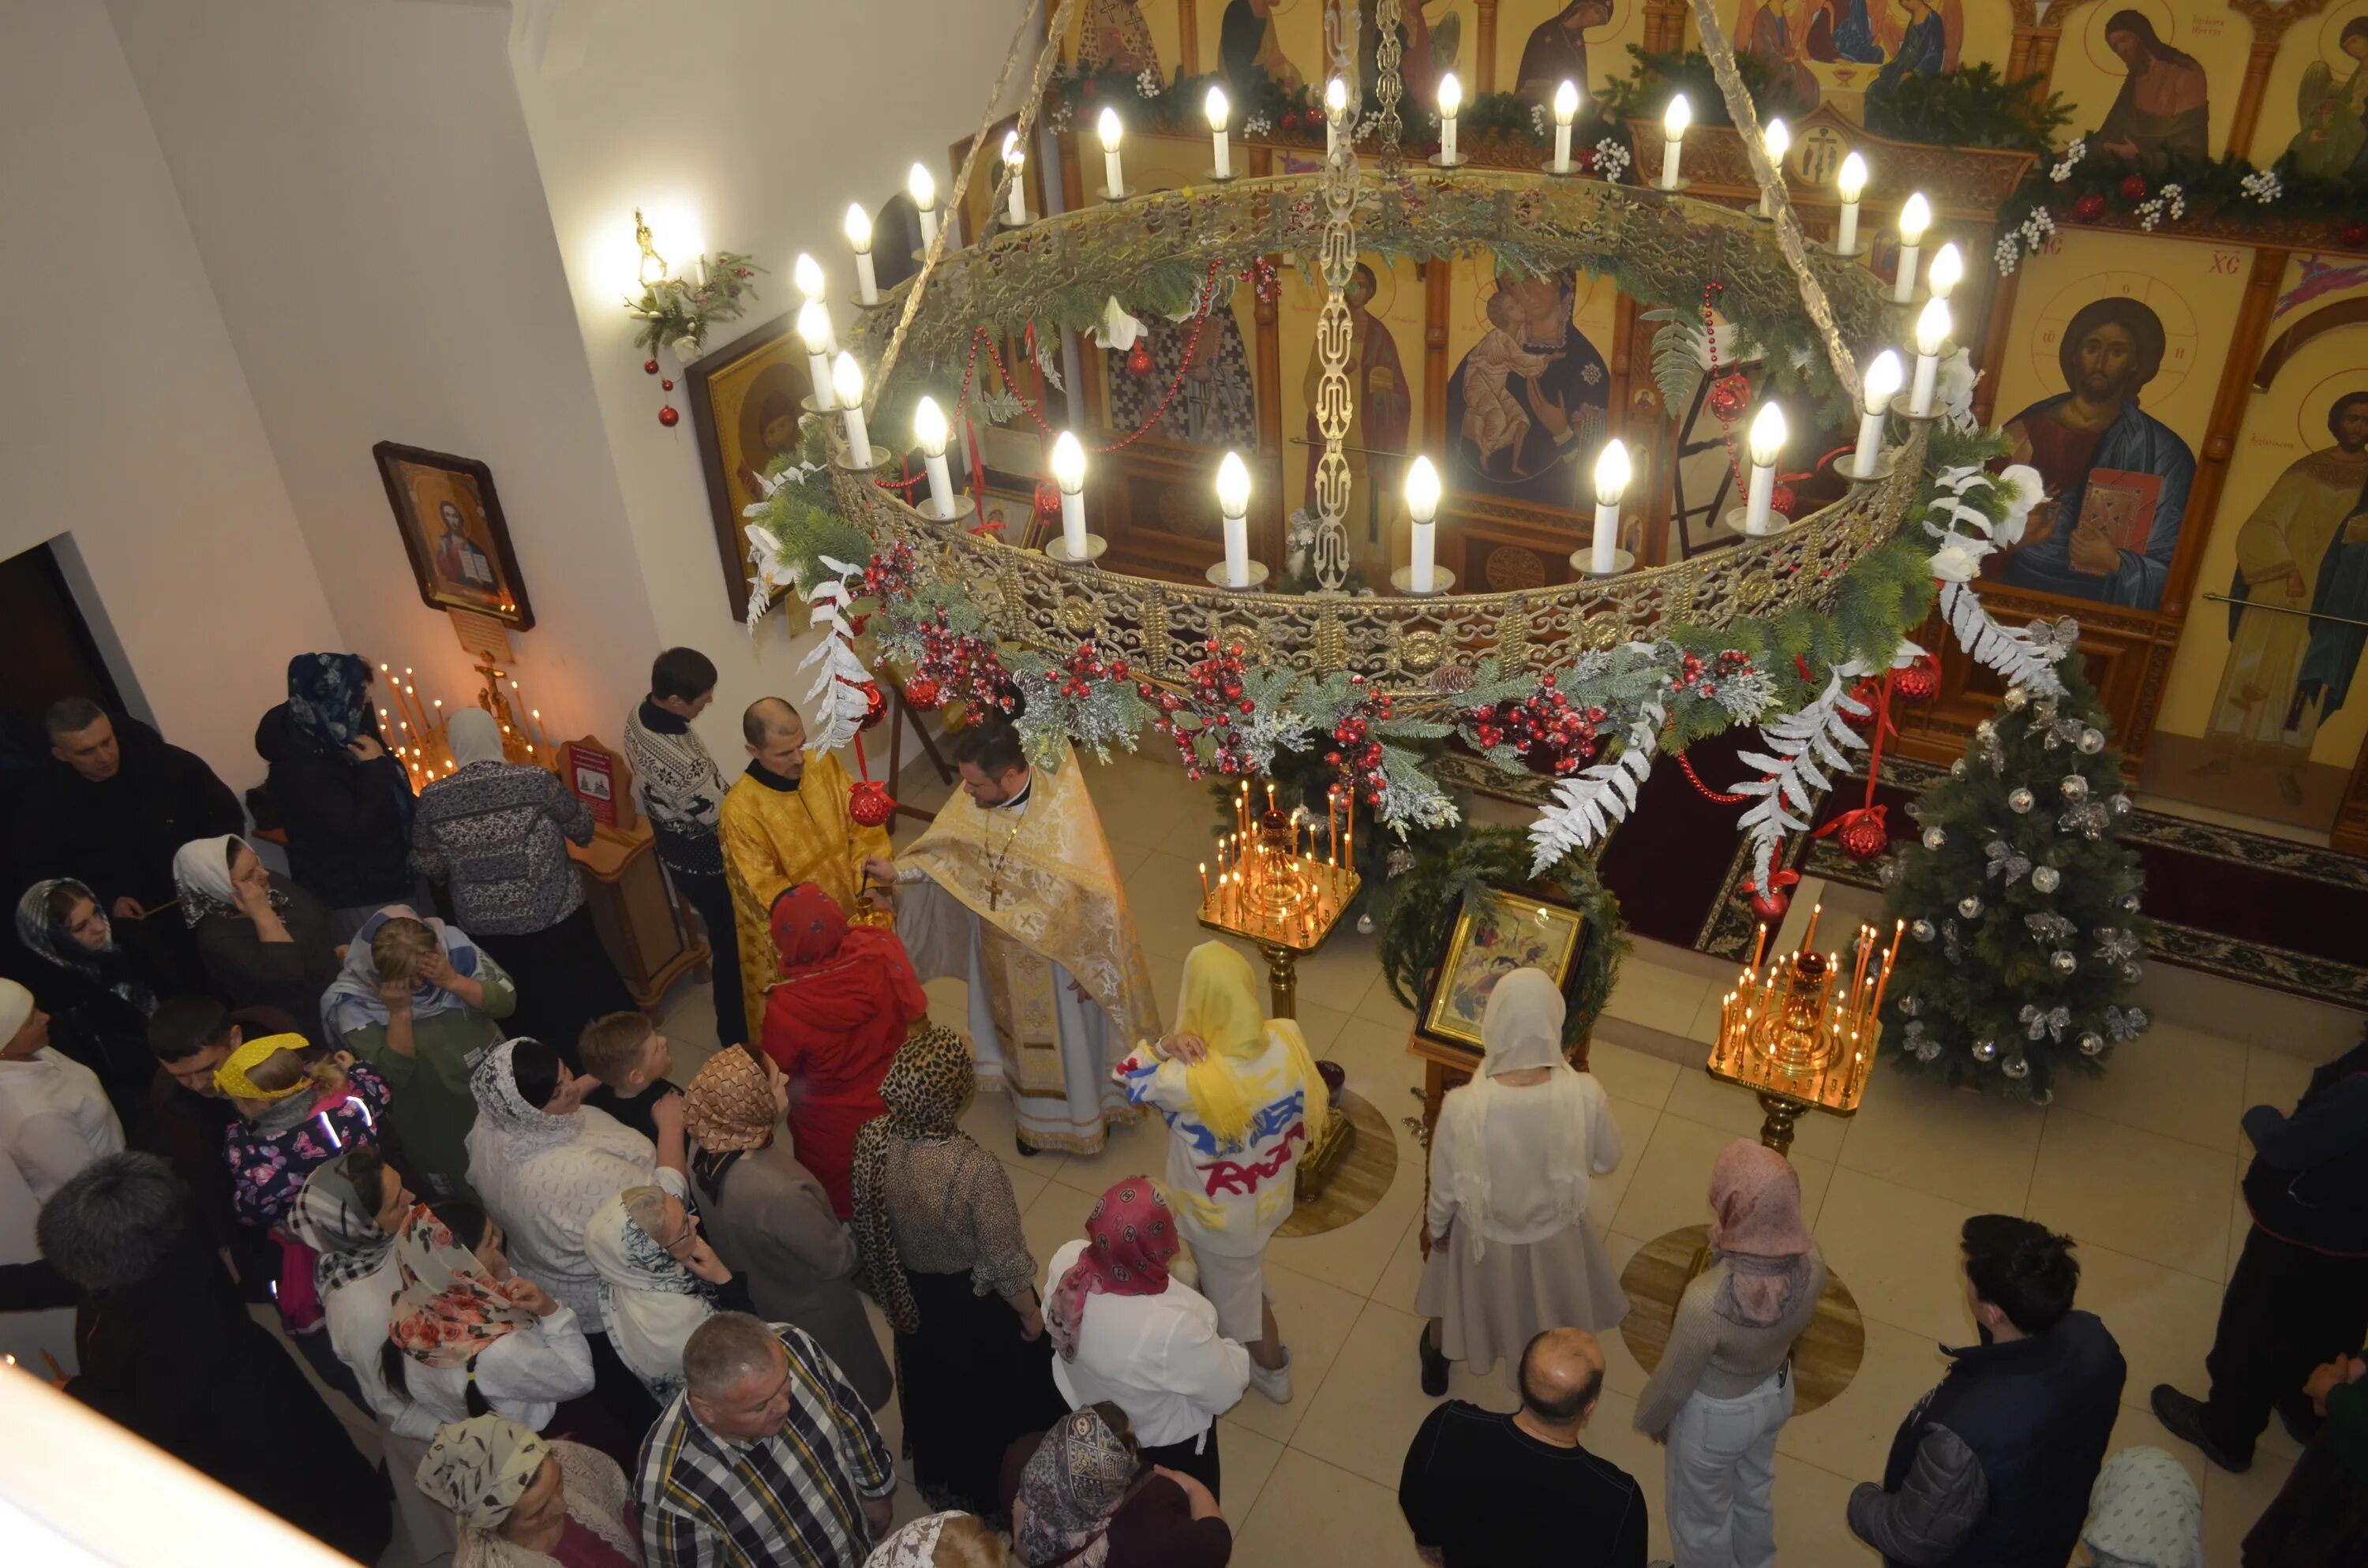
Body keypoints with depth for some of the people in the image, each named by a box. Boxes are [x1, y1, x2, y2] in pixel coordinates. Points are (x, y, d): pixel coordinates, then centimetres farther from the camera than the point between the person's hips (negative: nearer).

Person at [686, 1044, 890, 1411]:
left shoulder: (705, 1148, -22)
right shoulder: (777, 1191, -46)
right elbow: (836, 1259, -26)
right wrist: (861, 1236, -7)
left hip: (755, 1292, 7)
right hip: (811, 1311, -6)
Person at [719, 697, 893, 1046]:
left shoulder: (824, 764, -13)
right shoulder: (740, 809, -28)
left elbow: (859, 819, -5)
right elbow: (765, 889, -23)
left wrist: (872, 858, -24)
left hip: (846, 908, 5)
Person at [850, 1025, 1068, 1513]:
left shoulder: (873, 1142, -23)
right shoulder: (977, 1170, -40)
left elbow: (870, 1226, -5)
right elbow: (1006, 1265, -25)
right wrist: (1031, 1315, -5)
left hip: (914, 1295, 5)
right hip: (977, 1307, -5)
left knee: (933, 1389, 33)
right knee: (994, 1398, 25)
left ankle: (938, 1479, 59)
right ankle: (988, 1493, 51)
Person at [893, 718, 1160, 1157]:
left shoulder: (1066, 814, -34)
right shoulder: (973, 799, -18)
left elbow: (1096, 897, -24)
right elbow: (939, 850, -1)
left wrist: (1092, 967, -16)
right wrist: (898, 872, -18)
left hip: (1060, 954, -5)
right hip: (1004, 953, 5)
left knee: (1071, 1034, 20)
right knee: (1023, 1031, 27)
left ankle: (1086, 1110, 47)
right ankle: (1035, 1109, 52)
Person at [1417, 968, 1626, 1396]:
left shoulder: (1463, 1107, -37)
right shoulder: (1585, 1096, -32)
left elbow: (1444, 1189, -18)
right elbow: (1606, 1161, -11)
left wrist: (1436, 1228, 3)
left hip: (1483, 1236, -1)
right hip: (1552, 1233, 1)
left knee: (1456, 1301, 33)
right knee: (1546, 1315, 34)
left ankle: (1436, 1364, 61)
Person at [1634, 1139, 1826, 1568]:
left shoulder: (1707, 1301, -44)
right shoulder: (1811, 1263, -28)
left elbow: (1674, 1384, -24)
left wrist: (1649, 1418, -3)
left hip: (1716, 1416, -6)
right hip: (1776, 1393, 6)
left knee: (1702, 1512, 27)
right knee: (1754, 1488, 36)